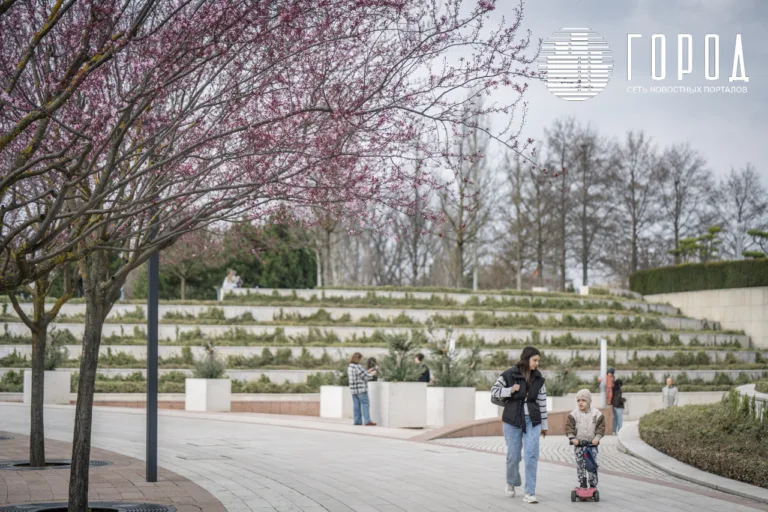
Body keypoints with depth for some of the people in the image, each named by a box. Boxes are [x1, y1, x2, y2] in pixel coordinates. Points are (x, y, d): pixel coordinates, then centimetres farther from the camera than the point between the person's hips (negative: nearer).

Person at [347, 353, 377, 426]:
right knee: (365, 404, -5)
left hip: (353, 389, 9)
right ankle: (367, 421, -8)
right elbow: (366, 377, -13)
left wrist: (368, 372, 19)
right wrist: (372, 374, 4)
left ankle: (357, 421, 9)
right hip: (361, 389, -9)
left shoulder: (350, 367, 10)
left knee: (356, 405, 9)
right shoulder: (358, 367, -18)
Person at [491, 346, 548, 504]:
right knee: (513, 455, 5)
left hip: (532, 420, 2)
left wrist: (544, 424, 11)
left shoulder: (538, 378, 4)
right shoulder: (509, 375, -7)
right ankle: (511, 483, 35)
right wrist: (510, 390, -18)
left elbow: (542, 401, 9)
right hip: (512, 420, -2)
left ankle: (529, 493, -7)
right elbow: (494, 391, -1)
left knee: (532, 455, -9)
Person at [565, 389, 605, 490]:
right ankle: (583, 484, 14)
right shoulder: (574, 414, -3)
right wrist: (572, 438, -18)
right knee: (580, 465, 3)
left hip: (592, 443, 0)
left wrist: (597, 438, -14)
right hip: (578, 443, 0)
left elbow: (601, 427, -2)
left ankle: (593, 485, 9)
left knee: (592, 465, -1)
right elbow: (569, 427, -5)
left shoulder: (596, 413, -2)